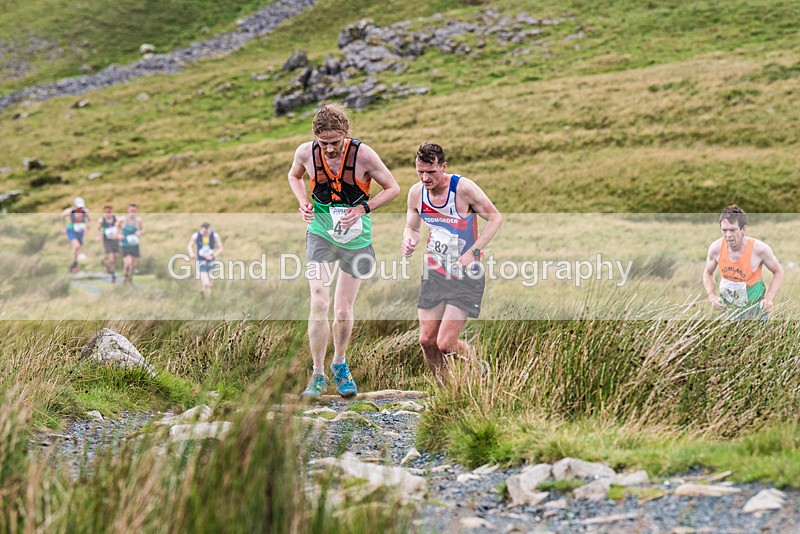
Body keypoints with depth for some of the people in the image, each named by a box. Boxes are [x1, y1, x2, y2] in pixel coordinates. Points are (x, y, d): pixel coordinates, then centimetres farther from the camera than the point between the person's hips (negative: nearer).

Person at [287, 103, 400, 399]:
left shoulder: (363, 155, -19)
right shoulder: (306, 153, -12)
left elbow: (393, 188, -6)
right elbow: (294, 176, 12)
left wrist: (363, 208, -20)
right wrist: (303, 202, -7)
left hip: (356, 238, 0)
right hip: (320, 232, 0)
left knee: (343, 311, 7)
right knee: (319, 303, -15)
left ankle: (339, 365, 34)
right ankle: (318, 375, -2)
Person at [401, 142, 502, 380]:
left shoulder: (463, 188, -17)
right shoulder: (416, 193, -2)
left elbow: (495, 218, -9)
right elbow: (411, 227, 14)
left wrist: (472, 253, -18)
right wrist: (408, 242, -10)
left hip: (466, 276, -5)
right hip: (434, 272, 5)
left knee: (446, 344, -12)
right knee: (426, 340, 3)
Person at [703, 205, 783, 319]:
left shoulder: (759, 248, -23)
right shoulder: (716, 248, -16)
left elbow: (778, 272, -5)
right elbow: (707, 273, 4)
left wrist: (769, 299, -16)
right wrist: (712, 297, -11)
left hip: (755, 310, -3)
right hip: (728, 309, 3)